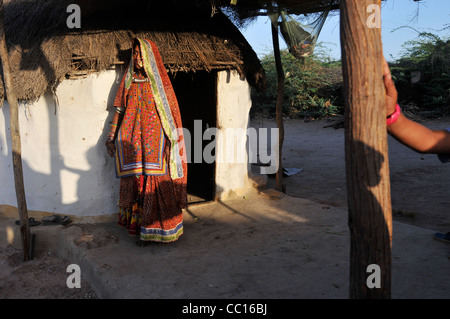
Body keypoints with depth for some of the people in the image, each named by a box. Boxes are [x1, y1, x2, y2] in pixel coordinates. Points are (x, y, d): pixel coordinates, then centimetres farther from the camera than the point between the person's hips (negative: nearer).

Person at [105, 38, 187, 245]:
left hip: (156, 143, -3)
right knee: (136, 182, 3)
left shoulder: (160, 83, 3)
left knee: (157, 184, -4)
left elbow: (171, 113, 2)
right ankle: (139, 228, 14)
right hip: (133, 143, 3)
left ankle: (161, 228, 8)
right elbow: (119, 110, 12)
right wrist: (111, 137, 8)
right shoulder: (128, 81, 12)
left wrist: (174, 139, -5)